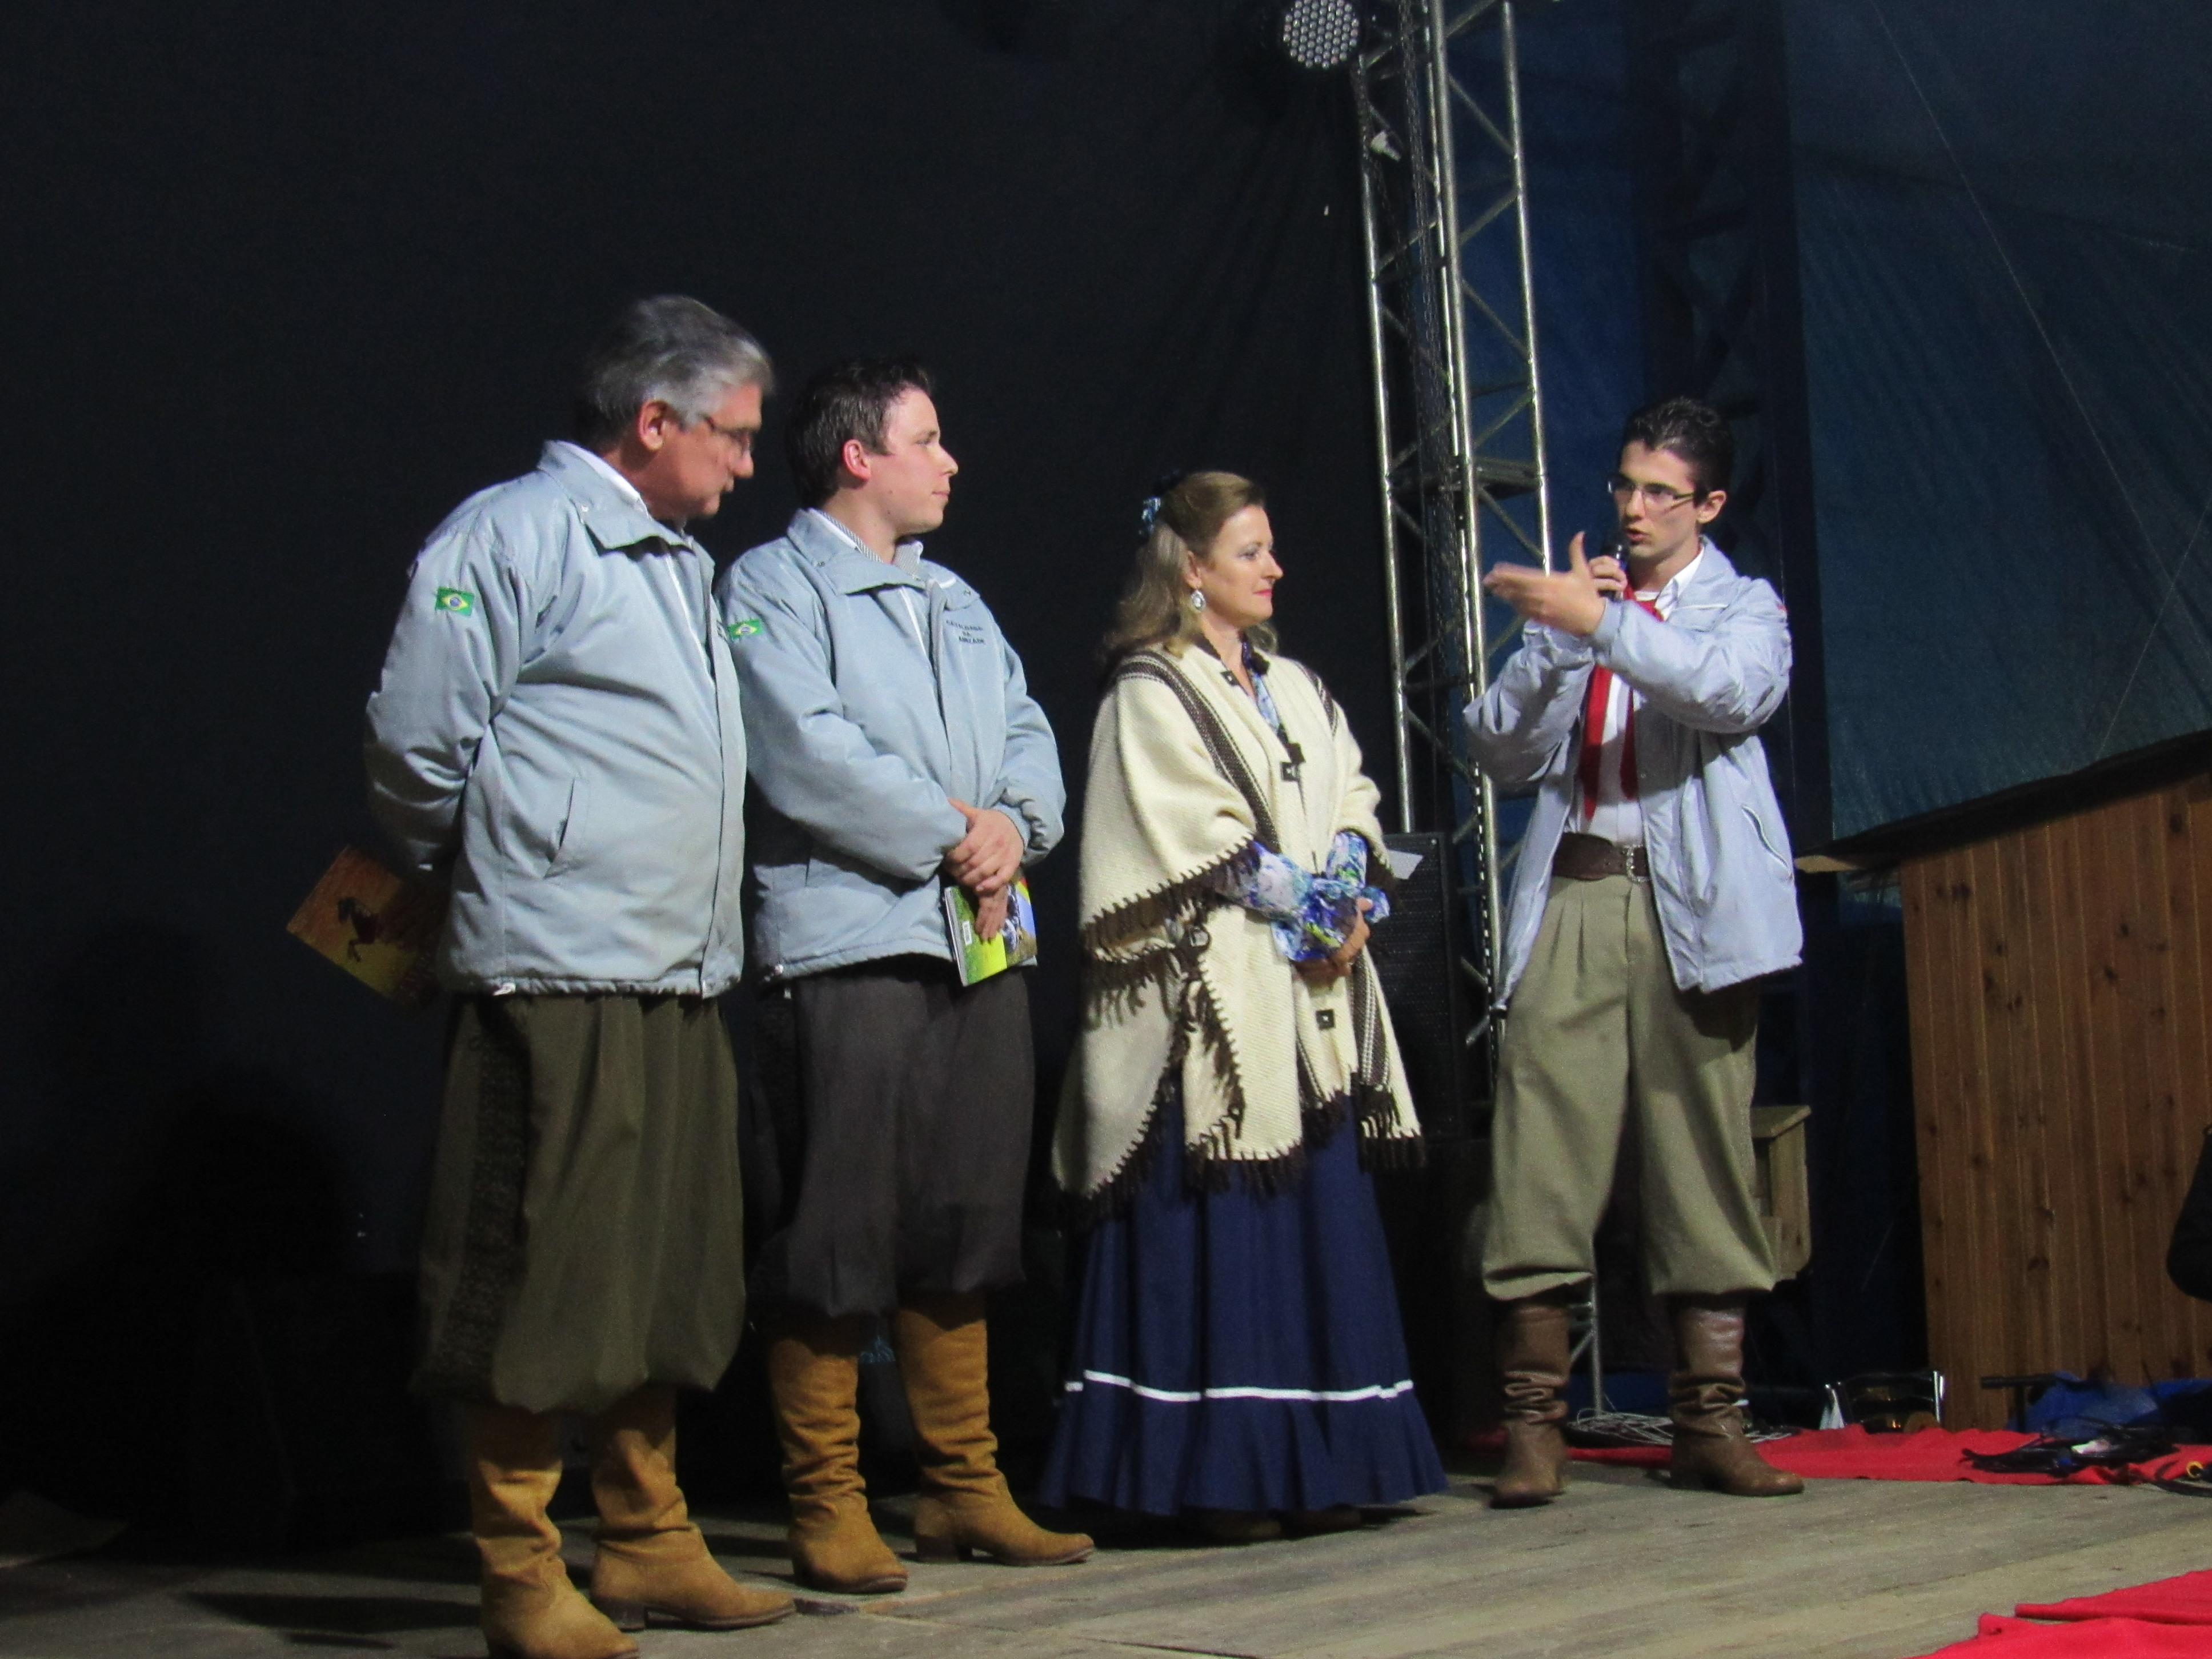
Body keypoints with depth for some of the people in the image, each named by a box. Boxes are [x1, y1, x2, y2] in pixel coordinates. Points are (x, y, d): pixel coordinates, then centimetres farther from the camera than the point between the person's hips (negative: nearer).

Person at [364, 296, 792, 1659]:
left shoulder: (683, 564, 22)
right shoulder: (515, 536, -6)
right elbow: (416, 742, -9)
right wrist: (491, 882, 3)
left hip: (682, 982, 9)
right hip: (558, 980, -9)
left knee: (669, 1276, 13)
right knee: (543, 1278, -4)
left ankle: (650, 1547, 23)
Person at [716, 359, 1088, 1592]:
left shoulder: (955, 599, 23)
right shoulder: (773, 587, 0)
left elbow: (1027, 732, 17)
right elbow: (806, 752, -13)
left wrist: (1016, 824, -4)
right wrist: (952, 835, -10)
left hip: (983, 944, 7)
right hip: (853, 939, -7)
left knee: (964, 1225, 10)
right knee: (839, 1228, -6)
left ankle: (966, 1489, 18)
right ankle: (827, 1505, 2)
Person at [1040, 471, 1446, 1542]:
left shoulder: (1296, 688, 22)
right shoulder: (1150, 690, -1)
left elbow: (1352, 798, 15)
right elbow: (1196, 832, -10)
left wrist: (1354, 898, -3)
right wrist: (1306, 907, -11)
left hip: (1316, 993, 7)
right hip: (1215, 991, -7)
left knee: (1326, 1218, 5)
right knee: (1222, 1226, -9)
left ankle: (1317, 1465, 9)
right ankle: (1220, 1475, -7)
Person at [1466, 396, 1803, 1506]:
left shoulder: (1743, 606, 13)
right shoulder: (1568, 605, 21)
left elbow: (1735, 690, -12)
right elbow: (1501, 752, 10)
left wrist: (1603, 623, -22)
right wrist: (1560, 640, -4)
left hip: (1690, 903, -1)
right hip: (1568, 898, 2)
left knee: (1703, 1158, -1)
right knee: (1541, 1158, -7)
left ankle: (1709, 1423, 6)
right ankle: (1533, 1423, -4)